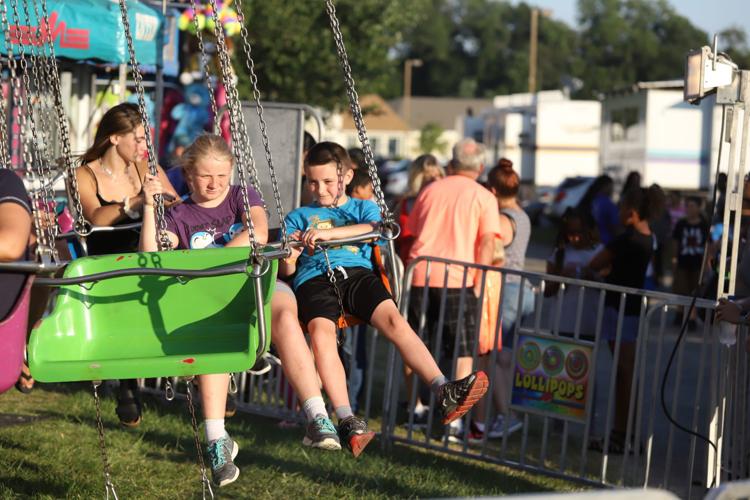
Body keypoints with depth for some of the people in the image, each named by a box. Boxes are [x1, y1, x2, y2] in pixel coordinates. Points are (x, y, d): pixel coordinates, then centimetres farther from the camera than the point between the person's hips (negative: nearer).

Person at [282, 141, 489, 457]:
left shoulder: (363, 207, 25)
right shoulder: (298, 217, 28)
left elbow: (373, 227, -2)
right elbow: (286, 270, 18)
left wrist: (327, 232, -16)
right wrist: (289, 255, -7)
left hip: (357, 273, 1)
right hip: (314, 279, 0)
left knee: (393, 319, -29)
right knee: (321, 333, -34)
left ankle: (444, 393, -41)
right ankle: (347, 421, -44)